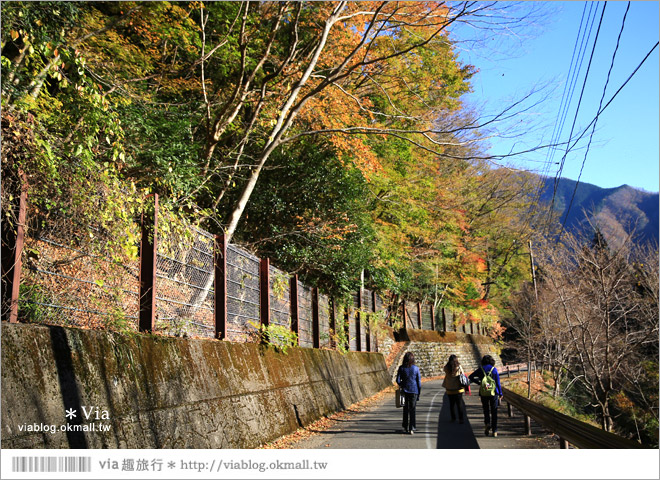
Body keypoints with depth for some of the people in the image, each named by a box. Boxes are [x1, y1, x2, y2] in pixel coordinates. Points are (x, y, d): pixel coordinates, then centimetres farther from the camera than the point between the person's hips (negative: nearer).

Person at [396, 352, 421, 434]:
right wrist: (419, 393, 7)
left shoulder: (401, 368, -5)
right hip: (414, 391, -1)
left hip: (405, 390, 1)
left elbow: (398, 380, -5)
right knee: (412, 410, 6)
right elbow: (419, 381, -1)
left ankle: (405, 427, 19)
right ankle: (411, 428, 2)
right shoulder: (416, 368, -5)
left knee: (405, 410, 14)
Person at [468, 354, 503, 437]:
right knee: (494, 412, 8)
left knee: (486, 410, 16)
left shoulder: (480, 369, -1)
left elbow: (471, 377, 1)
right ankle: (494, 431, 8)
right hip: (494, 393, 0)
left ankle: (487, 423, -10)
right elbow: (498, 383, -1)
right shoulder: (494, 369, -3)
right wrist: (500, 394, 7)